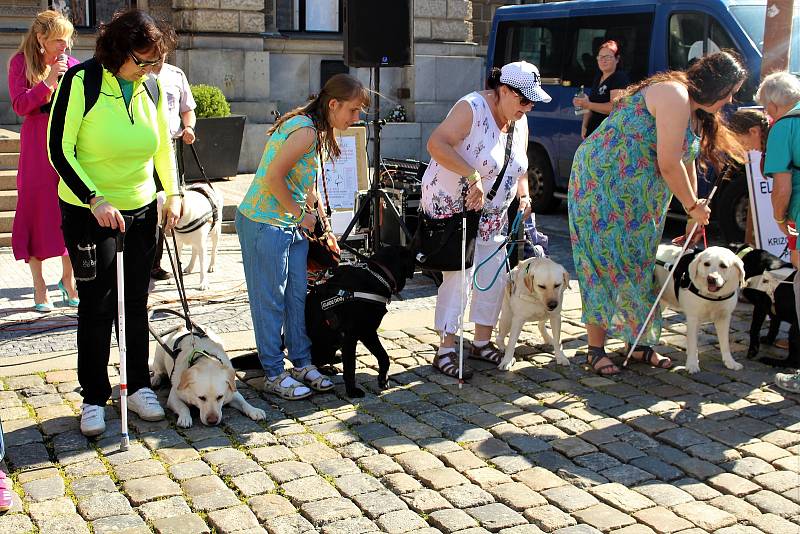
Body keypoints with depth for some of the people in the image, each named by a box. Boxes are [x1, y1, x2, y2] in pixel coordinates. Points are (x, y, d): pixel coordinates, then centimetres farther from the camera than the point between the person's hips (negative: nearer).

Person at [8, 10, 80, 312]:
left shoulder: (73, 65, 8)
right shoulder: (21, 62, 2)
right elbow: (19, 105, -8)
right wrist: (49, 80, -15)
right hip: (37, 148, -2)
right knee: (38, 210, 1)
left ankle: (67, 279, 18)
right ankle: (39, 287, 10)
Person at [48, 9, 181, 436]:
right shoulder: (81, 81, -13)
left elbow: (164, 144, 13)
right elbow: (60, 150, -14)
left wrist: (173, 194, 5)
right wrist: (96, 200, -23)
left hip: (141, 211, 4)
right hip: (89, 213, -4)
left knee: (136, 303, 10)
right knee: (97, 305, 0)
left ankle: (138, 387, 22)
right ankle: (94, 398, 12)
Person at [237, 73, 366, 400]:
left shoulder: (315, 130, 11)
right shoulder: (305, 130, -21)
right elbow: (274, 177, -25)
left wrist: (323, 226, 20)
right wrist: (299, 214, -13)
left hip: (292, 225, 10)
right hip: (264, 223, -9)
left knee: (297, 296, 13)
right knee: (270, 300, 1)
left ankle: (301, 363, 25)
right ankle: (274, 375, 11)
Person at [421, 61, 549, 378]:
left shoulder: (519, 121, 5)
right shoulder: (472, 108, -20)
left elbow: (519, 166, 19)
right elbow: (436, 144, -31)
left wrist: (524, 195, 3)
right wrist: (473, 176, -37)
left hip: (491, 214, 8)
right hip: (451, 206, -8)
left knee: (495, 275, 8)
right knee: (459, 275, -12)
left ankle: (482, 342, 22)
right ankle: (446, 351, -4)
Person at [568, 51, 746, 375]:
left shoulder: (696, 112, 13)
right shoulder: (674, 96, -19)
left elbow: (686, 164, 17)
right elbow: (669, 165, -22)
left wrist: (695, 214, 16)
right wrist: (693, 207, -9)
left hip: (637, 200, 10)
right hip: (601, 185, -10)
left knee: (638, 266, 11)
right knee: (605, 264, -7)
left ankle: (639, 344, 20)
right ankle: (596, 349, 1)